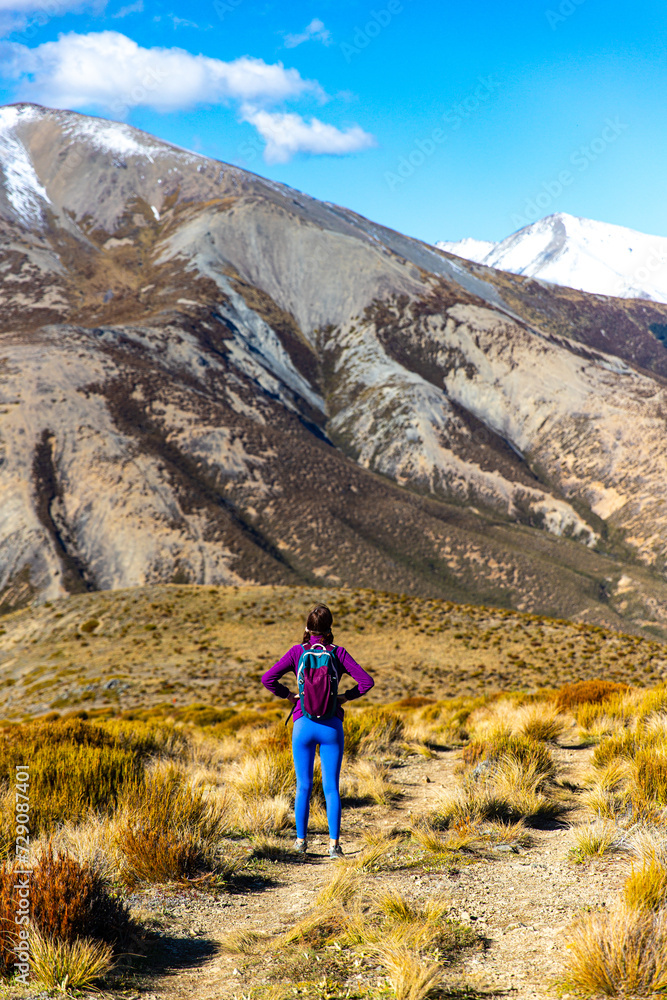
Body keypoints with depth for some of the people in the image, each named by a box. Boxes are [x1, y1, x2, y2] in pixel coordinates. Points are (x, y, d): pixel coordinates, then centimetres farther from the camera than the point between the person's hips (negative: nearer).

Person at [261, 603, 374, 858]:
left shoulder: (297, 652, -1)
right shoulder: (338, 653, -2)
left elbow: (268, 678, -8)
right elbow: (366, 681, -8)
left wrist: (288, 694, 5)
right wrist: (346, 696, 5)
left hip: (304, 724, 0)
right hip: (331, 725, 0)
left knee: (304, 786, 11)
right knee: (331, 787, 3)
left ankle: (301, 840, 14)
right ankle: (334, 843, 0)